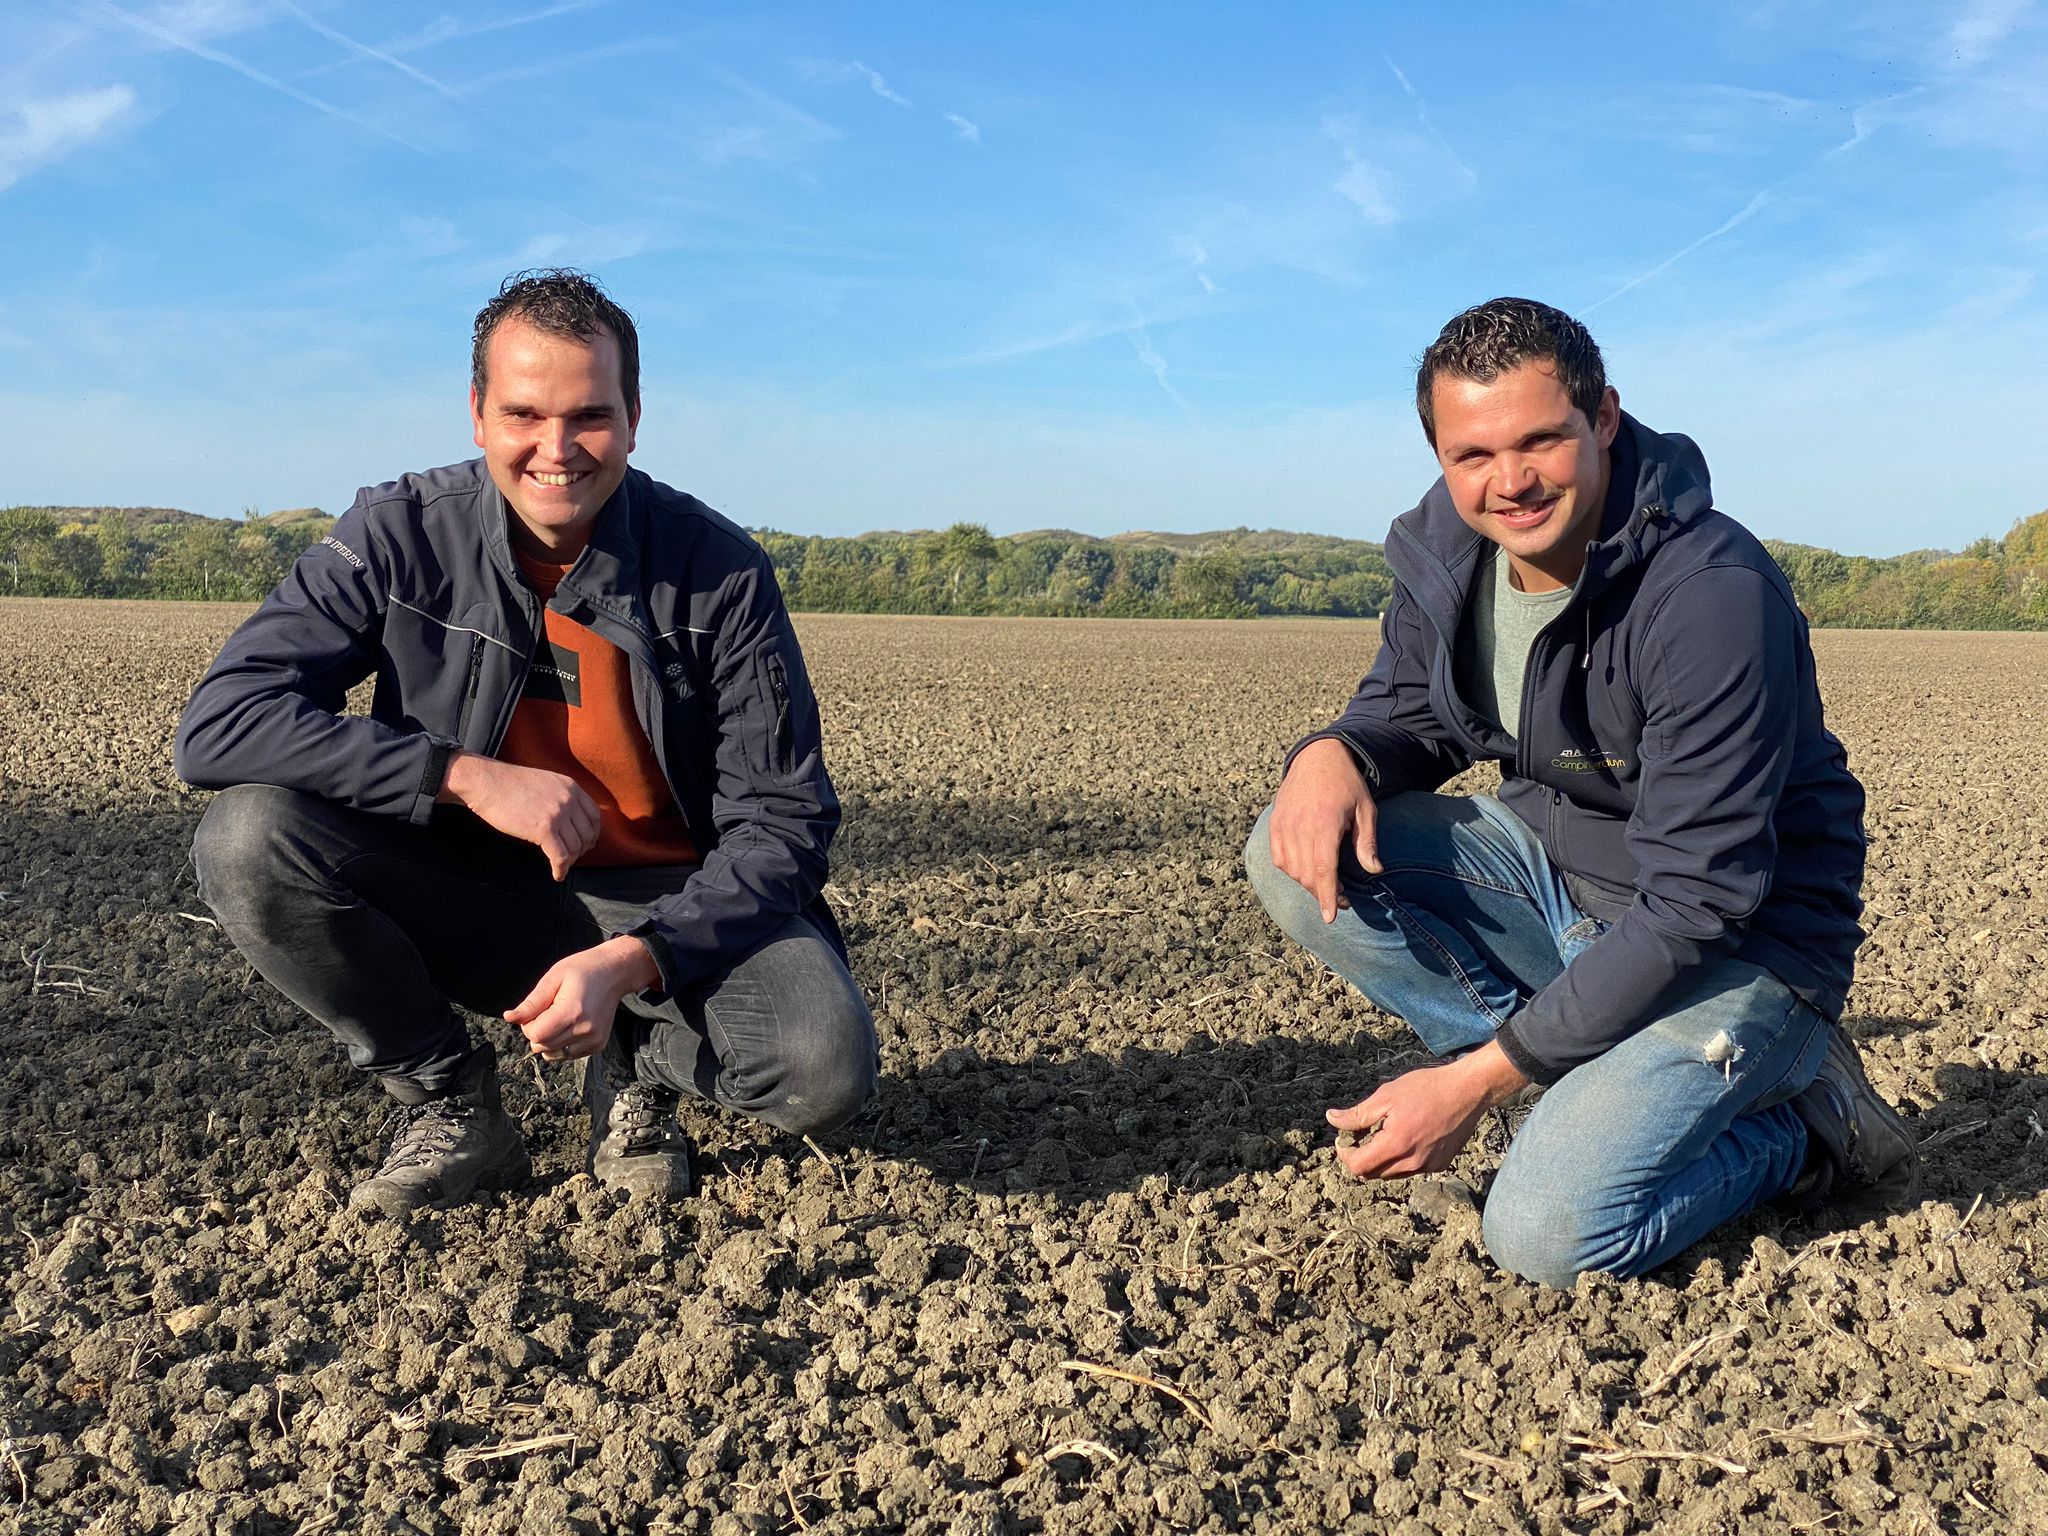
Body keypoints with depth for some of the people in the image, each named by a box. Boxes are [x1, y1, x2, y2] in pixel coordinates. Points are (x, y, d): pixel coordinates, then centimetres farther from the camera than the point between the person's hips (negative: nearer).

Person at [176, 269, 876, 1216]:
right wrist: (468, 776, -26)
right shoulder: (401, 537, -10)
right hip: (472, 899, 2)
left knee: (824, 1071, -29)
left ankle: (640, 1069, 7)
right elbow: (219, 722, -17)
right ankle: (449, 1105, -2)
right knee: (248, 839, -24)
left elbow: (782, 825, -13)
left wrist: (627, 963, -28)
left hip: (665, 907, -1)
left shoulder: (720, 573, -13)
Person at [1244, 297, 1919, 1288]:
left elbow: (1694, 904, -28)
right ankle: (1590, 1088, -3)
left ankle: (1798, 1123, 6)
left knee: (1547, 1231, -24)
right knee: (1302, 857, -14)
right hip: (1553, 865, 7)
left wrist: (1476, 1081, -28)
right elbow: (1406, 714, 7)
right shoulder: (1442, 552, -7)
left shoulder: (1714, 596, -28)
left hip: (1733, 944, -7)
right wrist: (1334, 754, -21)